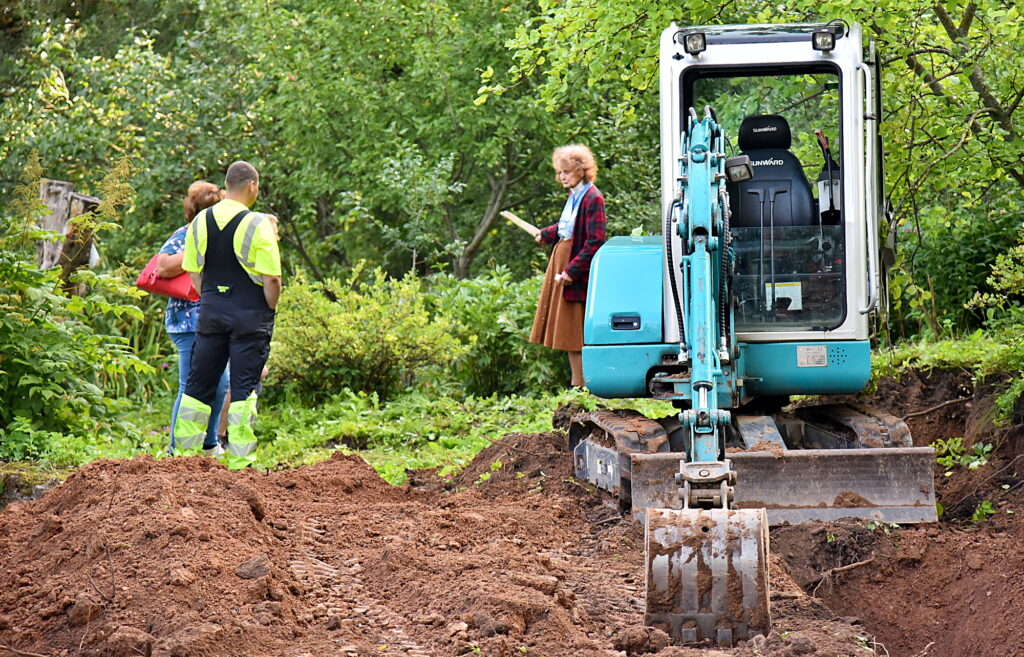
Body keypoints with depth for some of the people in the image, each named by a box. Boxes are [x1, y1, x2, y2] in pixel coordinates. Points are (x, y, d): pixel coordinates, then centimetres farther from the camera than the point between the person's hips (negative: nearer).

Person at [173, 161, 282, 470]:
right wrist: (269, 312, 2)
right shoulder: (257, 224, -12)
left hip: (210, 313, 4)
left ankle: (185, 453, 15)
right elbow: (272, 279, -13)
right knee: (244, 387, -1)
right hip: (249, 316, -4)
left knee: (198, 384, 12)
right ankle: (240, 461, -2)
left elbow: (194, 273, 8)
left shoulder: (200, 221, 3)